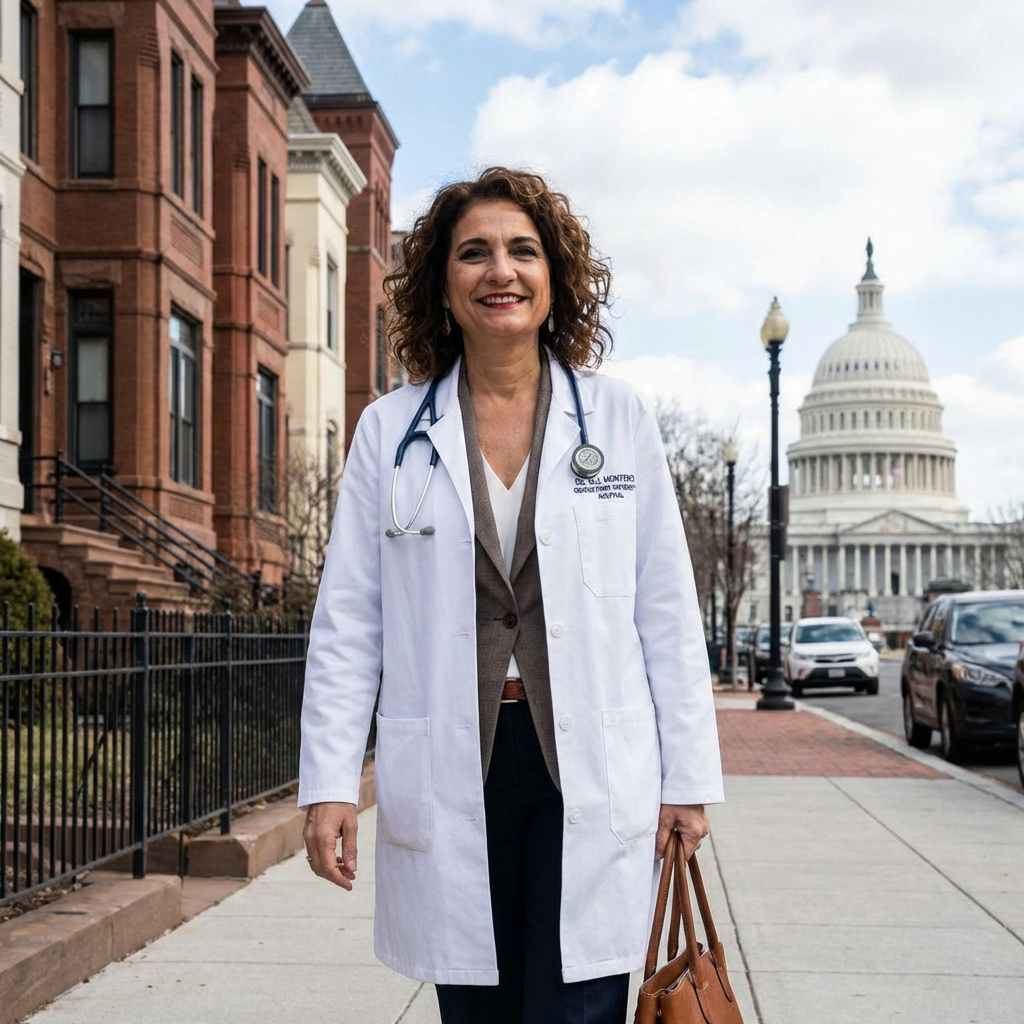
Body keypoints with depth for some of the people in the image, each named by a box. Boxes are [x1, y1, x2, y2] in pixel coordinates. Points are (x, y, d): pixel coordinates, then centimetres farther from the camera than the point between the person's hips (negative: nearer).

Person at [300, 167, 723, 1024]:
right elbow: (347, 621, 6)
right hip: (451, 773, 1)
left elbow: (668, 611, 6)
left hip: (591, 778, -1)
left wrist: (688, 777, 3)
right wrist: (330, 783, -1)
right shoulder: (390, 430, 6)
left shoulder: (619, 419, 6)